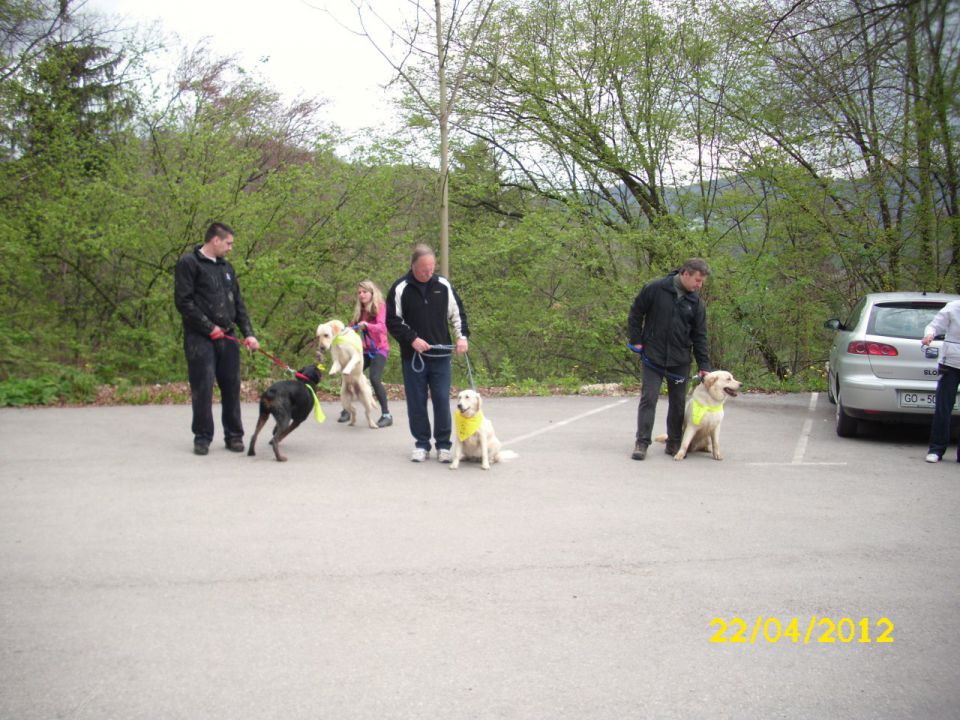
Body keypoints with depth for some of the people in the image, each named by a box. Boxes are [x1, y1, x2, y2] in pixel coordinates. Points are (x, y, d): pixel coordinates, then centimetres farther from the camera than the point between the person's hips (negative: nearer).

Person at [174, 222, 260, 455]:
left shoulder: (226, 267, 17)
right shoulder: (189, 263, -5)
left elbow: (238, 303, 18)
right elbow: (183, 301, -12)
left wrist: (248, 333, 6)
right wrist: (209, 327, -13)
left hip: (227, 337, 6)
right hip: (200, 339, -6)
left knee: (231, 387, 6)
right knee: (202, 388, -3)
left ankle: (234, 436, 15)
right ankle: (202, 437, 7)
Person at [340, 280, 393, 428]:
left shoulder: (380, 306, -8)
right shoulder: (360, 310, 10)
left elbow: (381, 326, -23)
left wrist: (366, 325, -39)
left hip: (379, 349, -6)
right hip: (365, 349, 6)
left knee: (375, 379, -21)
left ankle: (386, 415, -13)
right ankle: (347, 410, 13)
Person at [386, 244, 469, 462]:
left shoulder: (443, 285, 3)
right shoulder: (400, 289, -4)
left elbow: (457, 313, 12)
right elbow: (392, 321, -2)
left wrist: (462, 336, -2)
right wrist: (412, 339, -13)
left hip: (441, 355, 1)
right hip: (413, 356, -1)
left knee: (442, 401, 1)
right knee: (416, 402, 4)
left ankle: (443, 445, 11)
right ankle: (422, 444, 16)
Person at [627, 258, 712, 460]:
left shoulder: (696, 302, 2)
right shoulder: (654, 289, -9)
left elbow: (699, 335, 5)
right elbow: (635, 313, 1)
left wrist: (703, 365, 1)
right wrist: (636, 340, -3)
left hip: (680, 360, 4)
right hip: (653, 357, -4)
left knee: (678, 402, 9)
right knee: (648, 398, -6)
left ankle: (674, 443, 20)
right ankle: (642, 442, -2)